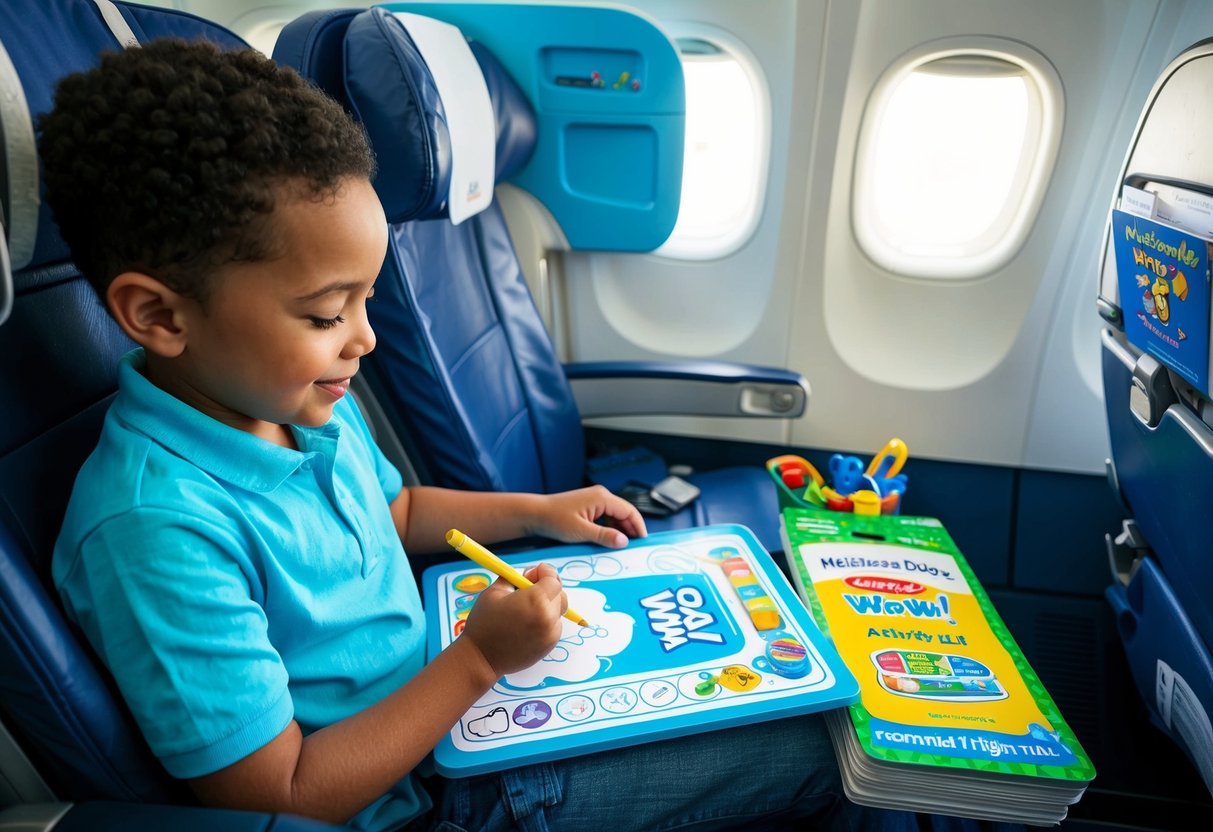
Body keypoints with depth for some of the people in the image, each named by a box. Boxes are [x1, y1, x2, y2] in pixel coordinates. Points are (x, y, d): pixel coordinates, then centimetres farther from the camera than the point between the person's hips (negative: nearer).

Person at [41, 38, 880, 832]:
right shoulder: (157, 527, -31)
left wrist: (537, 511, 7)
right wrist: (479, 660, -25)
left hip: (446, 687, 8)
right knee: (817, 753, -5)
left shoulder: (307, 399, -4)